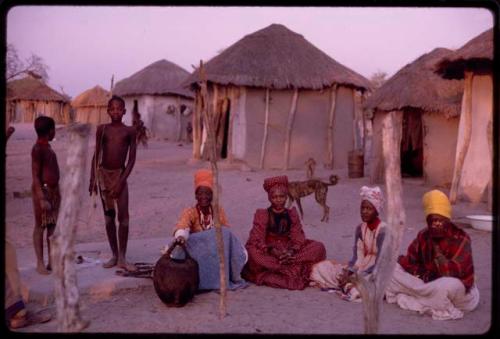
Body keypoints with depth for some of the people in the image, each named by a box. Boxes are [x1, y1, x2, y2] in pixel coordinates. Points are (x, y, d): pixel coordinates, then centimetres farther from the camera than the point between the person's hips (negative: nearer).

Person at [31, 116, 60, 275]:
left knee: (53, 226, 10)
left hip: (54, 190, 9)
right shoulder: (38, 149, -14)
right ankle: (40, 263, 7)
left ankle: (52, 261, 17)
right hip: (42, 190, -9)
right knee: (40, 226, 0)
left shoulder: (47, 147, 13)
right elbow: (35, 176, -18)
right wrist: (42, 199, -22)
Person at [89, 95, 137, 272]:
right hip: (104, 174, 2)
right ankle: (114, 255, 17)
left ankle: (122, 258, 4)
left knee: (123, 216, -5)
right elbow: (96, 155, 6)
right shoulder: (102, 129, 4)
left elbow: (132, 158, -2)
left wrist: (122, 180, -10)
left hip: (120, 174, -1)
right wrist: (93, 179, 0)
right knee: (109, 216, 7)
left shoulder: (130, 131, 0)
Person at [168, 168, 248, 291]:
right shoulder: (190, 212, -9)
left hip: (217, 249, 3)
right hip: (196, 250, -3)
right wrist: (180, 235, -54)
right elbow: (182, 225, -30)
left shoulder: (219, 211, 3)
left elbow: (226, 231, 2)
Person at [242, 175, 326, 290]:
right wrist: (272, 250, -27)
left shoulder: (292, 214, 8)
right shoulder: (262, 215, 0)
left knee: (318, 247, -18)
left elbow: (298, 238, -1)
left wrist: (292, 251, -23)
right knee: (252, 253, -36)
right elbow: (257, 239, -10)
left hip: (288, 252, 3)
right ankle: (293, 269, -36)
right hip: (268, 253, -3)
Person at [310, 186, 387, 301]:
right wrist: (348, 273, -19)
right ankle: (348, 284, -8)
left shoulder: (383, 230, -16)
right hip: (359, 269, 6)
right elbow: (356, 257, 1)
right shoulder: (360, 228, 4)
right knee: (320, 268, -3)